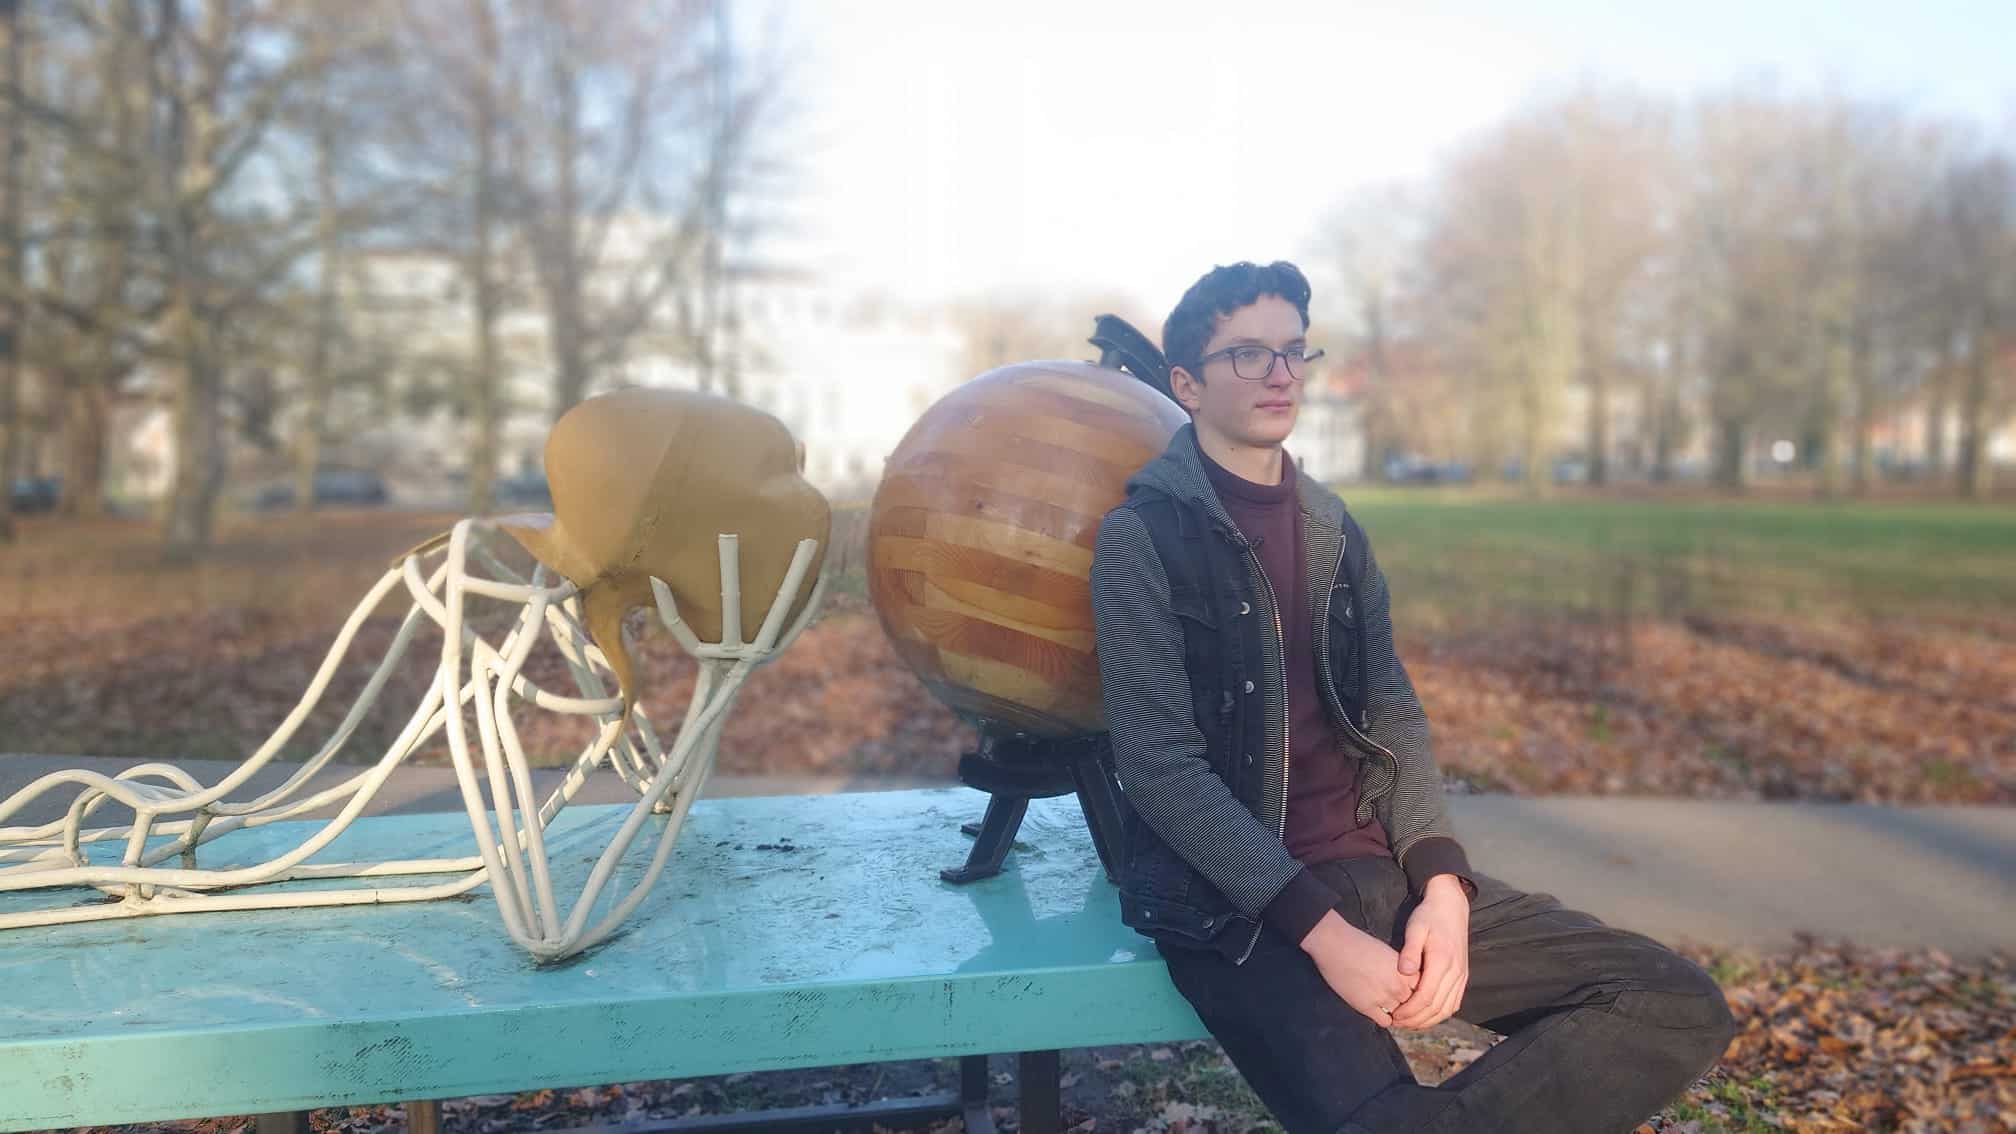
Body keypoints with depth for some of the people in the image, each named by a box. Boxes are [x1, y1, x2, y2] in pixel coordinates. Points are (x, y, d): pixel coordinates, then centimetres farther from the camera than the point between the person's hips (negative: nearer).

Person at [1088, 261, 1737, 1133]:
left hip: (1376, 867, 7)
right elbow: (1160, 767, -13)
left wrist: (1441, 885, -6)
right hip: (1234, 901, -6)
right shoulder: (1142, 536, -6)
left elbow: (1396, 718, 12)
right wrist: (1321, 930, -19)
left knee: (1677, 1006, -6)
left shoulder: (1336, 532, 14)